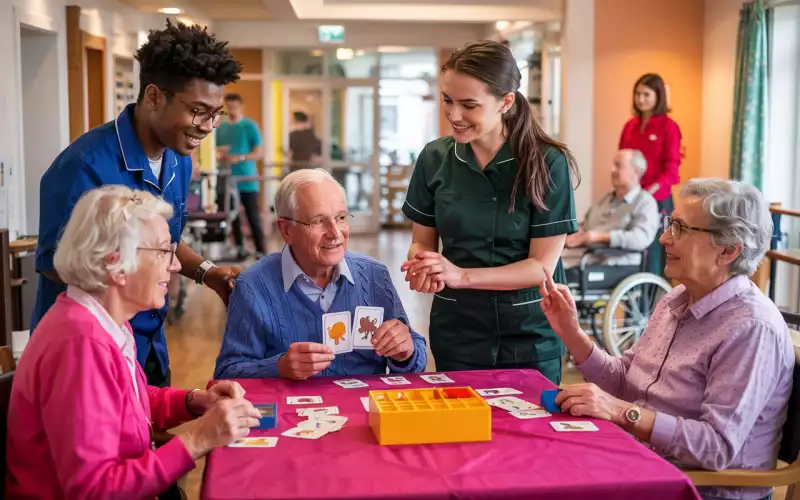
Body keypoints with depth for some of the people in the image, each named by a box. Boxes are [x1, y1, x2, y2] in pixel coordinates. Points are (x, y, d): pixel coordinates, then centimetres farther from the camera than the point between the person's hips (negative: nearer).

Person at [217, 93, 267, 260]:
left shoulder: (250, 126, -3)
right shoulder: (221, 127, 10)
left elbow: (259, 152, -7)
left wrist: (239, 158, -20)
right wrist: (220, 157, -9)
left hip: (247, 180, -4)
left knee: (253, 217, -2)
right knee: (233, 216, 9)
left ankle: (260, 251, 3)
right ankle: (239, 248, 18)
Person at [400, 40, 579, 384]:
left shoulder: (548, 163, -12)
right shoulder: (435, 158, -3)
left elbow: (542, 265, -13)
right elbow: (422, 241, 6)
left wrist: (460, 275, -24)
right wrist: (421, 268, -17)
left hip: (531, 336, -2)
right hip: (456, 331, 2)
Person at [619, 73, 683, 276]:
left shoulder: (668, 126, -4)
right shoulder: (630, 125, 11)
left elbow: (671, 166, -8)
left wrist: (650, 190, -19)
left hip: (657, 199, -5)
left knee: (653, 248, 0)